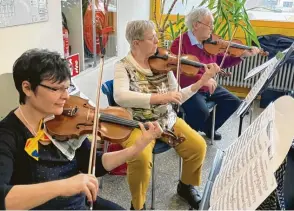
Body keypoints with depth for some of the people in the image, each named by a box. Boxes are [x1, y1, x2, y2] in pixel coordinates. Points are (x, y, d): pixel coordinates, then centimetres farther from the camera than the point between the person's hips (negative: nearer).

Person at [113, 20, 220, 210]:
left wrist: (202, 81, -11)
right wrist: (159, 97, -34)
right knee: (141, 157, -31)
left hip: (167, 120, 4)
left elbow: (177, 98, 1)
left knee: (198, 146, -11)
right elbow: (120, 96, -27)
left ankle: (186, 186, 21)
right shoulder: (123, 66, -8)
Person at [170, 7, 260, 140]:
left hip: (209, 87, 8)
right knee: (202, 112, -31)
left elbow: (222, 61, 16)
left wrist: (242, 55, 4)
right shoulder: (180, 43, -19)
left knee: (233, 102, 5)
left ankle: (209, 128, 25)